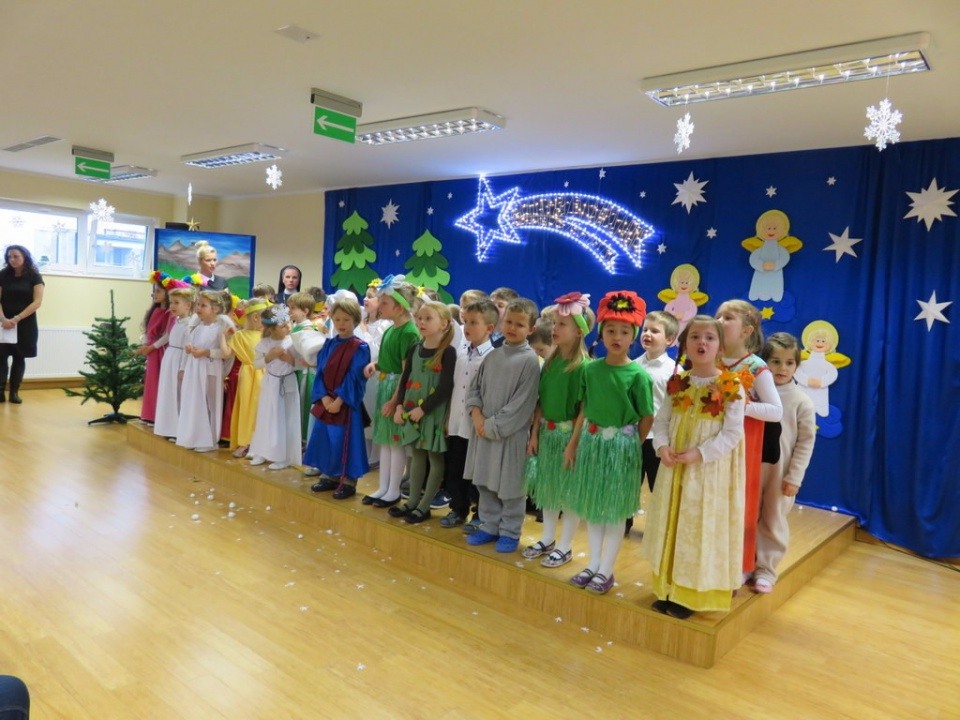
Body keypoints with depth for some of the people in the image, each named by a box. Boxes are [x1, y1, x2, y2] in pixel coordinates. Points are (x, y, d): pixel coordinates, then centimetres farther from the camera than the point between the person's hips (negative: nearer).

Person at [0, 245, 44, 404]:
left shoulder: (34, 276, -1)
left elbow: (37, 302, -8)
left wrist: (17, 319, -16)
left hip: (25, 324, -1)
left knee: (19, 357, 3)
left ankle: (14, 392, 9)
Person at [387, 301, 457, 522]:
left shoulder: (448, 352, -12)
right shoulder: (415, 349, 7)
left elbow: (446, 388, -17)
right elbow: (405, 379, 11)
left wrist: (423, 409, -17)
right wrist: (400, 405, 0)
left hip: (435, 413, -6)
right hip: (412, 411, 6)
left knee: (435, 459, 4)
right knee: (416, 456, 15)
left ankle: (424, 506, 12)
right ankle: (413, 501, 25)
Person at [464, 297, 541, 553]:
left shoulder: (530, 360, -12)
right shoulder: (492, 355, 7)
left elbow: (522, 404, -15)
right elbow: (475, 388, 11)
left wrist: (494, 425, -14)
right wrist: (477, 415, -6)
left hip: (511, 434, -6)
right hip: (484, 430, 6)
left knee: (509, 486, 5)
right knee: (485, 482, 15)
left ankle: (509, 532, 21)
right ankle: (489, 526, 30)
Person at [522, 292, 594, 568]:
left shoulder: (583, 366, -15)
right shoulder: (550, 362, 6)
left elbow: (583, 409, -16)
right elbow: (540, 402, 9)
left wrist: (574, 441, -18)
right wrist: (534, 433, 7)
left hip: (569, 434, -7)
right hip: (546, 433, 7)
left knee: (570, 492, 6)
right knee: (547, 488, 16)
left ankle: (565, 546, 21)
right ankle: (547, 539, 33)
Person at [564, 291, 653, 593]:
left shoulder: (637, 375, -10)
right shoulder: (591, 369, 1)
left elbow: (647, 418, -6)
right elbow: (585, 409, 8)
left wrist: (632, 447, -5)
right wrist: (573, 443, 9)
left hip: (621, 444, -4)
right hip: (591, 441, 4)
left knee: (615, 511, 6)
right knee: (591, 507, 13)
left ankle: (606, 570, 19)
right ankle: (593, 564, 28)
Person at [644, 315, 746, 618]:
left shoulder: (731, 387, -11)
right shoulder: (677, 384, 3)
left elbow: (732, 433, -13)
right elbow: (661, 420, 6)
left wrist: (699, 453, -20)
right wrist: (662, 446, -12)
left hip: (710, 471, -5)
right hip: (675, 467, 5)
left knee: (701, 530, 4)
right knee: (671, 526, 13)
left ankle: (691, 595, 18)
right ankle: (669, 589, 28)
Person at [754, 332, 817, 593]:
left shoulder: (802, 401, -7)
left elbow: (806, 441, -5)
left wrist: (794, 477, -7)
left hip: (780, 470, -1)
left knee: (773, 521, 11)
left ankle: (766, 569, 26)